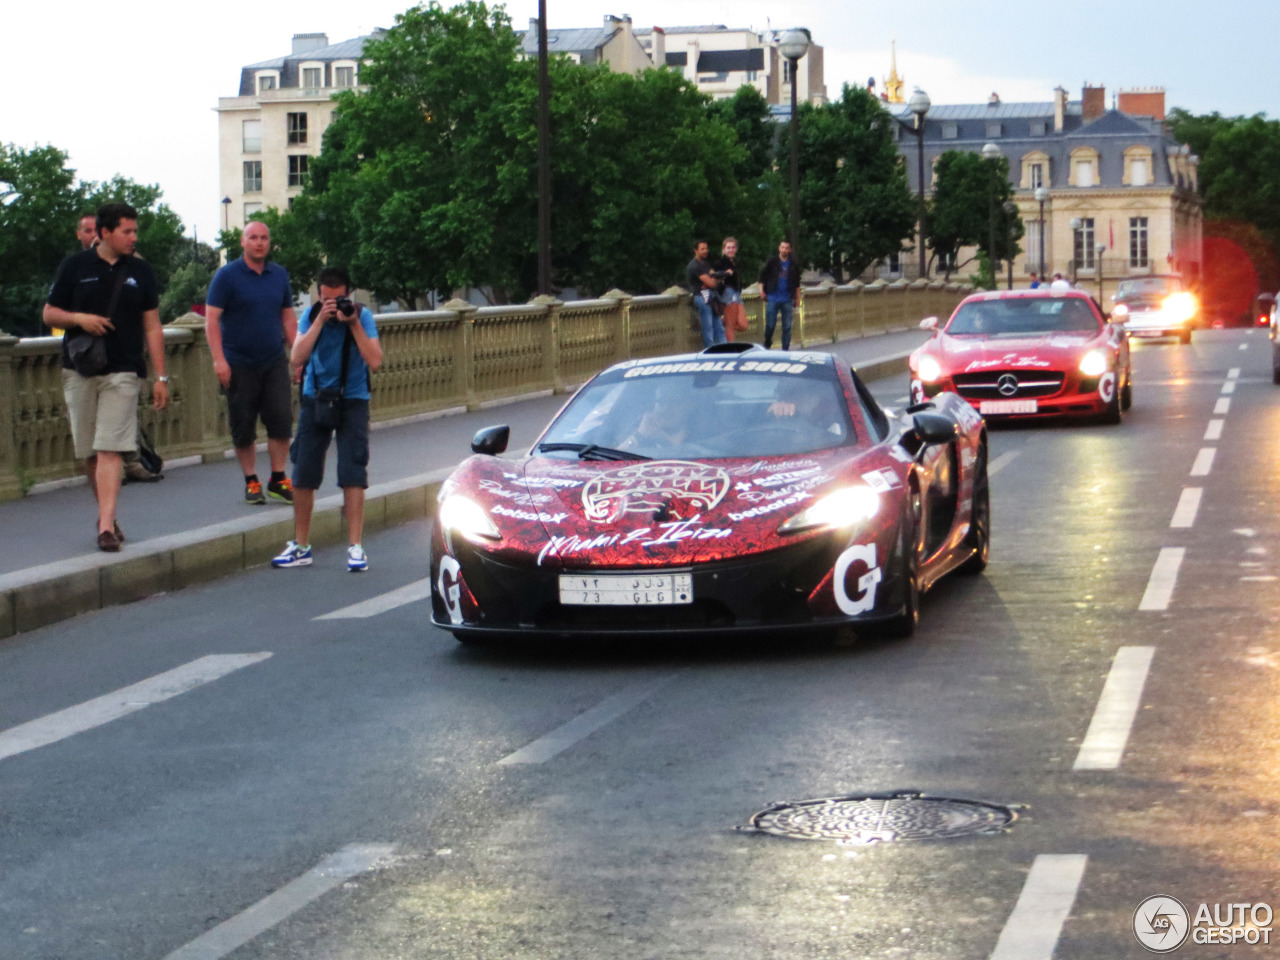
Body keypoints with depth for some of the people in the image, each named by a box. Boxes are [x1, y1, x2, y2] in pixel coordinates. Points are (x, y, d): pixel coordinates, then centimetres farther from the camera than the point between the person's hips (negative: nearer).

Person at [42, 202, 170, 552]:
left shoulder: (140, 272, 7)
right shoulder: (75, 266, 4)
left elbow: (152, 327, 9)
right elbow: (49, 313, 9)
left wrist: (161, 378, 4)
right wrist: (79, 318, -12)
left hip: (122, 372, -1)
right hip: (79, 371, 1)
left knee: (110, 450, -12)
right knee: (89, 453, 8)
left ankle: (106, 525, -18)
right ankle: (106, 514, 24)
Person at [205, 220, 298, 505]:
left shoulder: (279, 275, 10)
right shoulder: (227, 276, -4)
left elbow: (288, 318, 16)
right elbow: (211, 319, -8)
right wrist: (219, 359, -16)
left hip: (274, 361, 3)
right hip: (239, 364, -3)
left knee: (281, 419, -5)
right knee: (243, 427, 2)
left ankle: (278, 479, 5)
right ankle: (251, 481, 14)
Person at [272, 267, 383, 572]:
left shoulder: (362, 316, -8)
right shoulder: (311, 315, -3)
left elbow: (375, 361, -18)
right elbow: (297, 358, -15)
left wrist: (354, 324, -23)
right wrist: (320, 321, -21)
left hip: (352, 401, -2)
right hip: (315, 398, 2)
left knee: (352, 472, -10)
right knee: (303, 474, 4)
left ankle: (355, 547, -6)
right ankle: (301, 547, 15)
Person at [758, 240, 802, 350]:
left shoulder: (793, 265, 8)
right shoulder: (771, 262, 3)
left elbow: (797, 284, 15)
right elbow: (762, 276, 6)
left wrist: (797, 298, 12)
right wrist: (762, 290, -3)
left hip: (787, 300, 2)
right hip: (773, 298, -2)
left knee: (787, 326, 2)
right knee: (770, 324, -1)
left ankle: (786, 349, 7)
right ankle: (767, 345, 18)